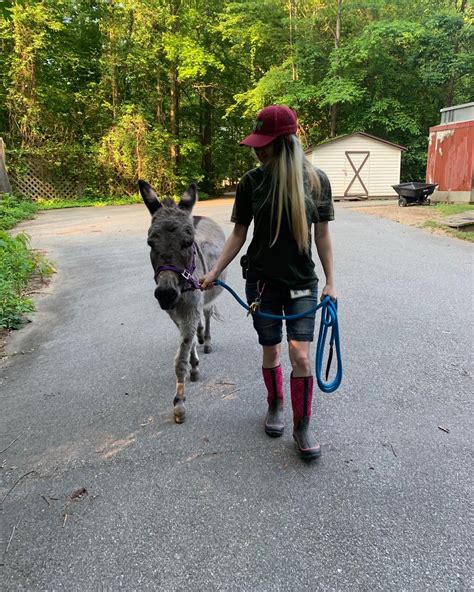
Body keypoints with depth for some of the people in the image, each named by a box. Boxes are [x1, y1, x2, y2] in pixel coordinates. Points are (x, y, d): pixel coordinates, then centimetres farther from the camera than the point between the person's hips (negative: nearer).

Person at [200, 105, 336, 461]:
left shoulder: (316, 180, -6)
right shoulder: (253, 181, -5)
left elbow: (322, 235, -1)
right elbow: (239, 234, 1)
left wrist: (330, 282, -4)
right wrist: (215, 272, -4)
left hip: (302, 282, -1)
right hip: (262, 281, 1)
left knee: (301, 355, -7)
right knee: (271, 351, 12)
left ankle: (303, 425, 14)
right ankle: (275, 405, 39)